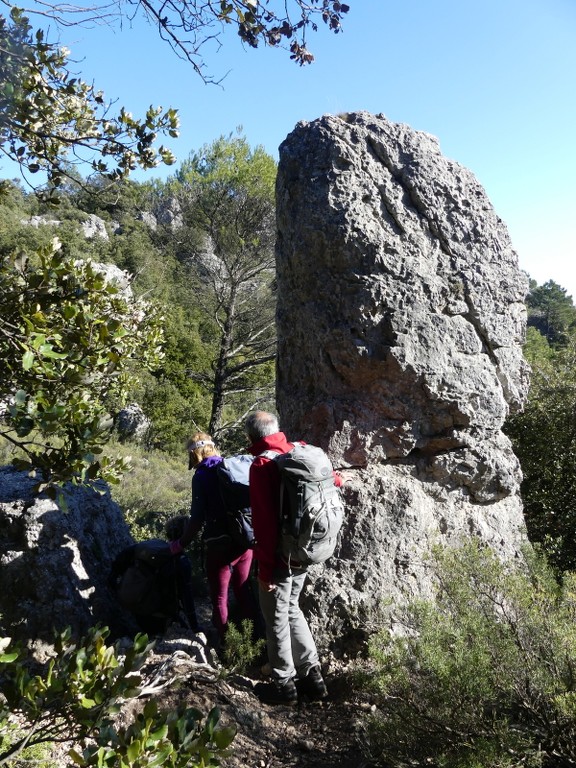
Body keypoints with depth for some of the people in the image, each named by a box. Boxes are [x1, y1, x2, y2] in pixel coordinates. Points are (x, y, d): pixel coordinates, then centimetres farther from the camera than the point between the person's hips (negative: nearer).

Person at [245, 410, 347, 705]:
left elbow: (264, 521, -22)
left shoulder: (262, 465, -18)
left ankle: (284, 684, 21)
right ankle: (312, 675, 28)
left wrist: (265, 568, -18)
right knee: (291, 609, 22)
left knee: (276, 619, 9)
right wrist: (337, 480, 44)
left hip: (281, 556, -7)